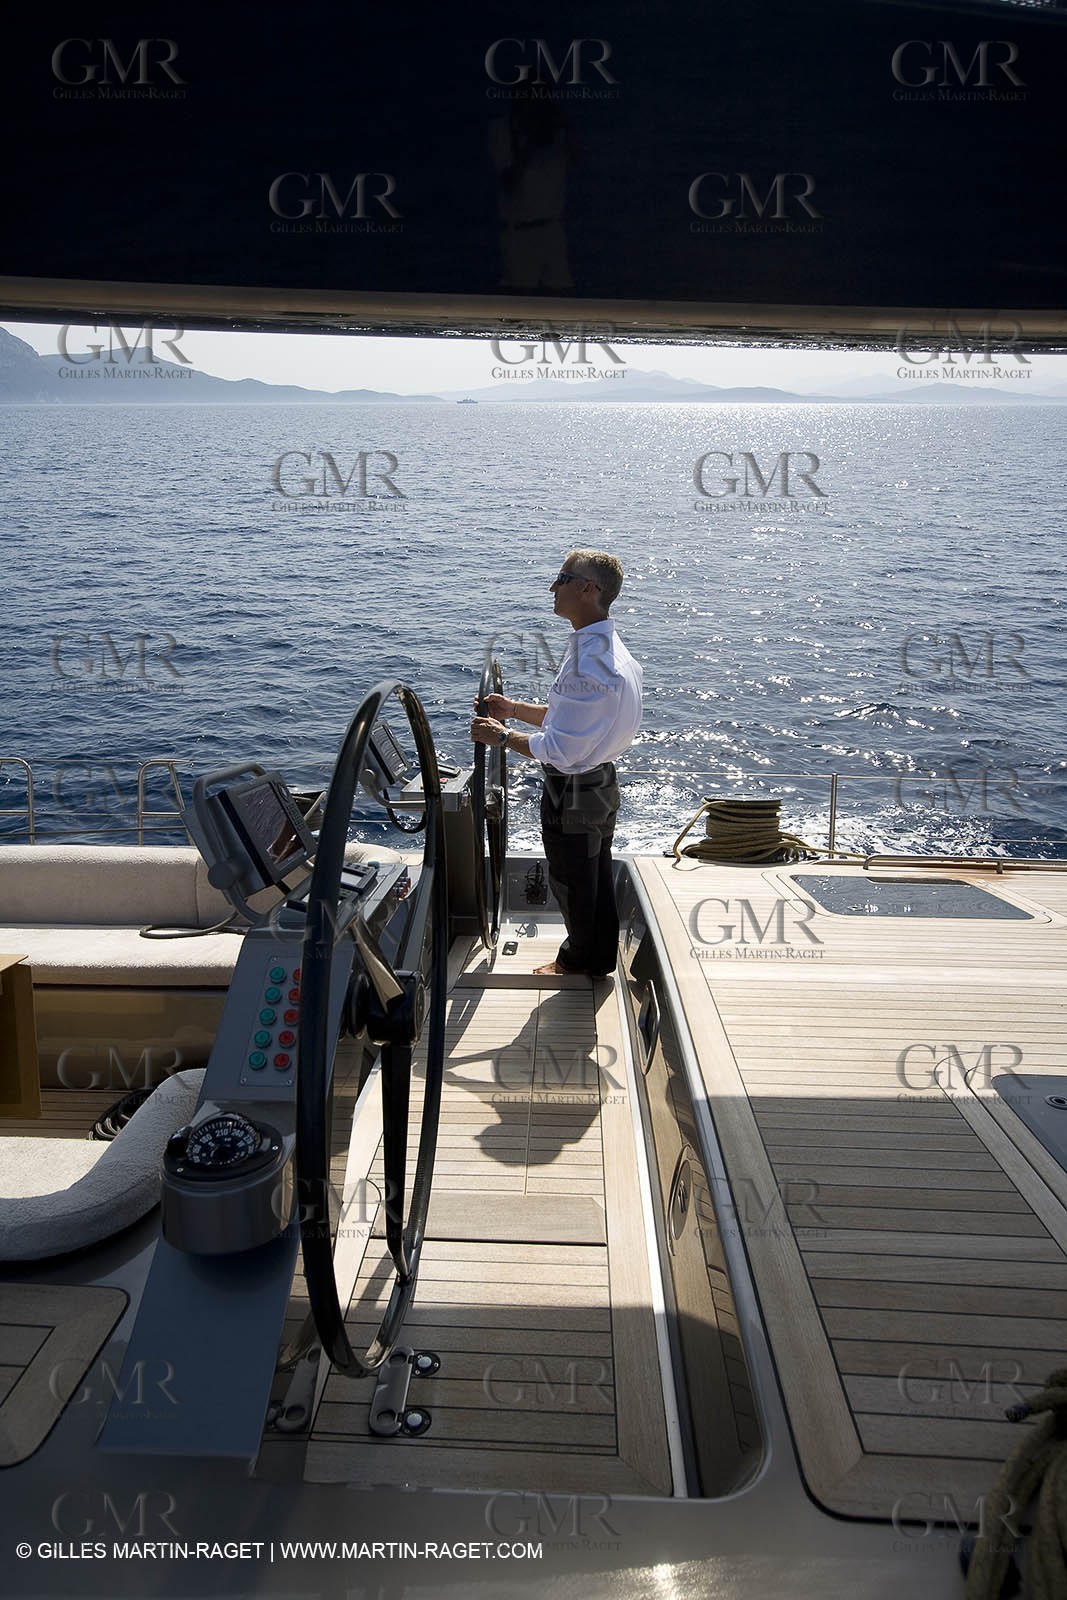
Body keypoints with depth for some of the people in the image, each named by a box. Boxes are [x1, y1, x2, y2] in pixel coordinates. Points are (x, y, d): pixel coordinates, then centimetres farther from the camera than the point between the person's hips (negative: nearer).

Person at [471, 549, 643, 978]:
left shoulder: (588, 664, -30)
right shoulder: (605, 648, 4)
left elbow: (560, 751, -28)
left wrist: (502, 736, -16)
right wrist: (515, 709, 9)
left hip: (572, 793, -10)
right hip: (602, 784, 10)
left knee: (571, 881, 13)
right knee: (598, 875, 21)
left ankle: (578, 958, 34)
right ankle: (600, 960, 37)